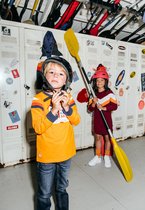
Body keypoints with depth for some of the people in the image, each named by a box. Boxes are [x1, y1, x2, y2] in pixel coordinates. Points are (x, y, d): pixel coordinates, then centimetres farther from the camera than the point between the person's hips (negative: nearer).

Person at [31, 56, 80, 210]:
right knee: (45, 194, 16)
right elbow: (38, 128, -21)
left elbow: (76, 121, -3)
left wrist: (67, 107, -19)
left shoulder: (68, 97, -1)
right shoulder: (38, 99, -15)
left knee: (62, 188, 27)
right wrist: (54, 109, -30)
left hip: (66, 152, 4)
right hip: (46, 155, -4)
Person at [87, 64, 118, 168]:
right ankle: (98, 156, 30)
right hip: (97, 119, 3)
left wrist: (103, 108, -24)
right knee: (98, 137, 13)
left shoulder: (109, 93, -8)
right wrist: (93, 103, -20)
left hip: (106, 119, -3)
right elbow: (90, 109, -1)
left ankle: (107, 157, 29)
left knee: (107, 137, 9)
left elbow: (115, 106, -14)